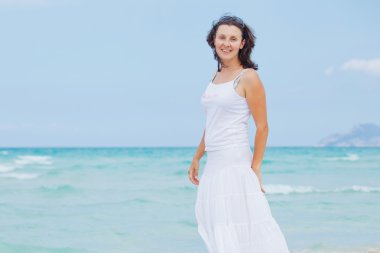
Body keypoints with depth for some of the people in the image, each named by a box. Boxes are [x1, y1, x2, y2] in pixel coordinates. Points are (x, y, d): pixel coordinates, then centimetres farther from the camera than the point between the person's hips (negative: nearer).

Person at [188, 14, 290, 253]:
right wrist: (196, 158, 22)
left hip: (236, 165, -8)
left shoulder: (248, 77, -8)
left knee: (243, 232, -8)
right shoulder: (216, 77, 14)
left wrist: (255, 168, -12)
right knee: (218, 231, 9)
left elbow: (262, 127, -9)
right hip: (214, 166, 8)